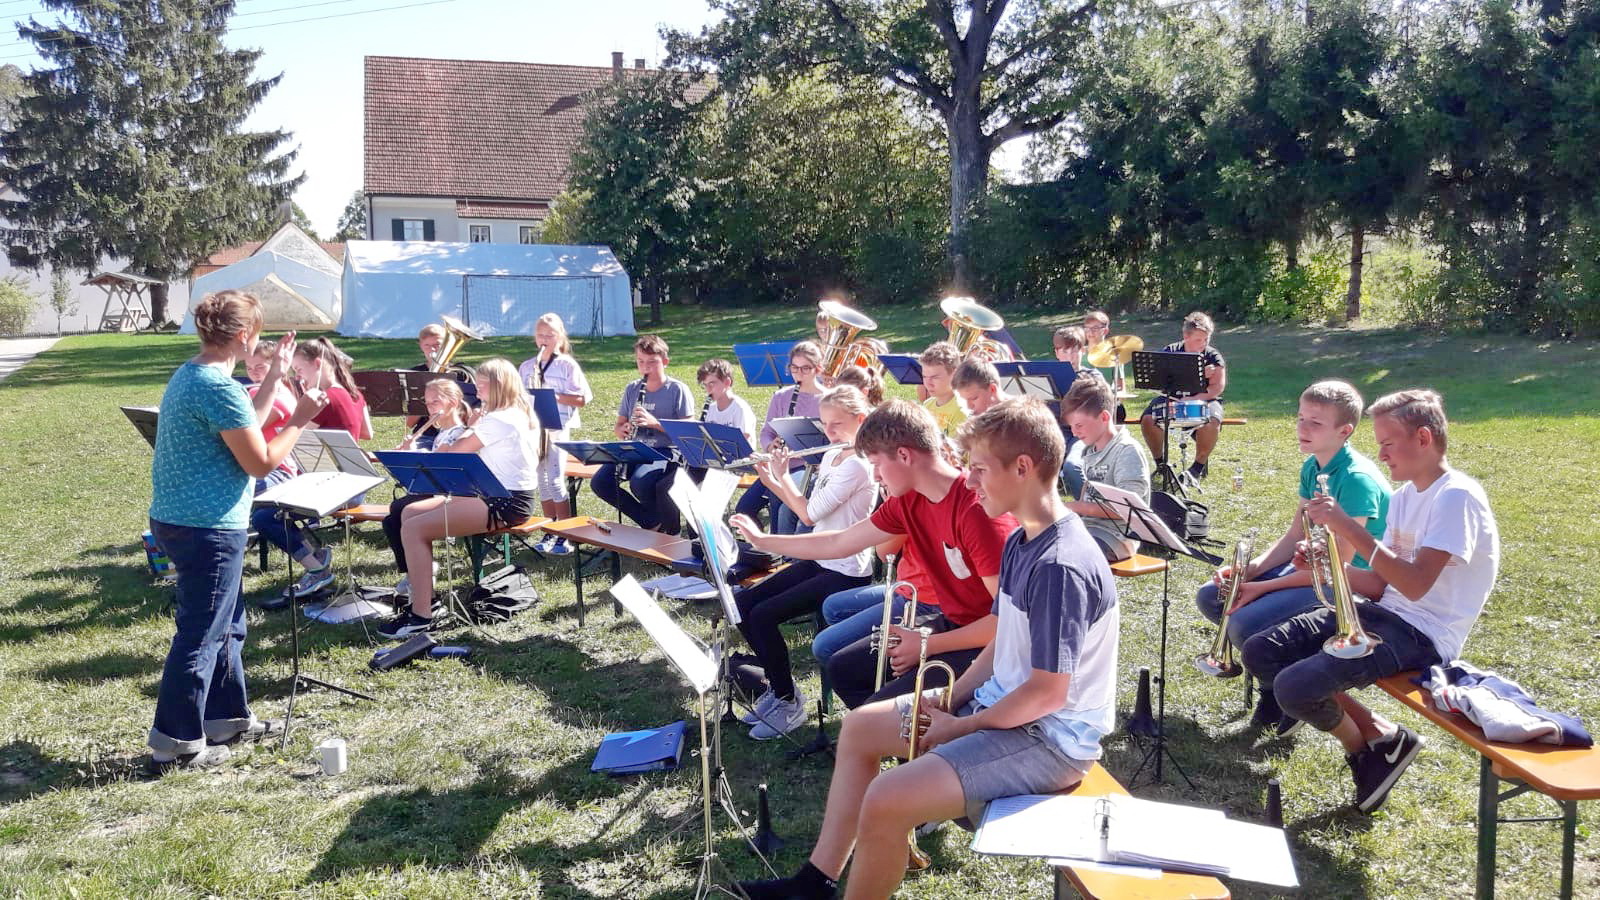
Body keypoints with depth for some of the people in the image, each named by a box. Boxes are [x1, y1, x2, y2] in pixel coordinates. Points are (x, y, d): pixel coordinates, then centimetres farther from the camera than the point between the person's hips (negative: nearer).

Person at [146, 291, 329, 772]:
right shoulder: (221, 388, -21)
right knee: (201, 635, 0)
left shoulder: (189, 375, 10)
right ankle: (175, 743, 9)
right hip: (207, 529, -11)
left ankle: (226, 719, 32)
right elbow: (261, 462, -16)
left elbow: (245, 427, 19)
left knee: (227, 626, 21)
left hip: (178, 519, 11)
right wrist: (300, 419, -6)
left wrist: (275, 375, 20)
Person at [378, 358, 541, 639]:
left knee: (413, 529, -17)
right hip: (494, 493, 11)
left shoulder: (500, 420, -15)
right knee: (409, 512, 9)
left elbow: (453, 452, -9)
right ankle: (420, 592, 11)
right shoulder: (519, 415, 16)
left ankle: (421, 617, -14)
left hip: (508, 502, -11)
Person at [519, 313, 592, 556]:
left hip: (558, 428, -5)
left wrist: (554, 396, -17)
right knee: (542, 481, 8)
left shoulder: (567, 365, -1)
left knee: (555, 480, -10)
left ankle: (565, 536, -3)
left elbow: (582, 399, -5)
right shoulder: (526, 366, 13)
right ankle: (551, 533, 17)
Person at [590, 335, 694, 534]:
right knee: (599, 482, -18)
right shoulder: (632, 389, 12)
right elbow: (619, 425, 17)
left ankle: (669, 526, -5)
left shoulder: (677, 390, -4)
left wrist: (654, 422, -22)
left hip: (666, 452, -6)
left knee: (639, 483, -34)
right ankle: (651, 521, -3)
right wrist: (622, 430, -8)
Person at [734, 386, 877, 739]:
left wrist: (782, 476, -6)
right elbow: (808, 507, 13)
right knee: (741, 603, -2)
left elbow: (810, 514, -18)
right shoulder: (831, 457, 10)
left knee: (763, 616, -19)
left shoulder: (857, 465, -18)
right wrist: (772, 481, 1)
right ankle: (777, 684, 10)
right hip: (819, 561, 9)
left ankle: (789, 702, -1)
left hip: (846, 572, -9)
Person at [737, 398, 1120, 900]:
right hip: (1002, 702, 11)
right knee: (859, 728, 16)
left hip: (1050, 738, -11)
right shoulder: (1020, 541, 4)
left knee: (884, 803, -25)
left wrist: (959, 727, -14)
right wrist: (950, 700, 1)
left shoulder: (1061, 567, -27)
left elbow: (1047, 693, -26)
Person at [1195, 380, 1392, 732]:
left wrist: (1262, 588, -21)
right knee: (1210, 596, 2)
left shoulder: (1357, 479, -23)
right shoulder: (1311, 467, 4)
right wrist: (1249, 570, -7)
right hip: (1310, 567, 10)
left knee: (1245, 625, -27)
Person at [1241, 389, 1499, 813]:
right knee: (1260, 653, 0)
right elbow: (1381, 585, 13)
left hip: (1422, 634, -9)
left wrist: (1350, 529, -27)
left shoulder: (1456, 496, -16)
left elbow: (1416, 584, -26)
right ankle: (1375, 734, 8)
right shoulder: (1405, 496, 12)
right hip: (1383, 612, 9)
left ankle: (1367, 746, 9)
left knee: (1295, 688, -25)